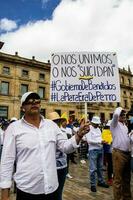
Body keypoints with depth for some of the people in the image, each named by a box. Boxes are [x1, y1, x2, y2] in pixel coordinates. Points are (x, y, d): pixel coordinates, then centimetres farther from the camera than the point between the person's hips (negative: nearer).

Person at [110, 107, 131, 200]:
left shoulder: (125, 126, 17)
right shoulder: (115, 124, -7)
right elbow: (115, 114, -28)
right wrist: (119, 108, -9)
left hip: (127, 153, 8)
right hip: (119, 153, -8)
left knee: (127, 178, 20)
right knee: (118, 179, 0)